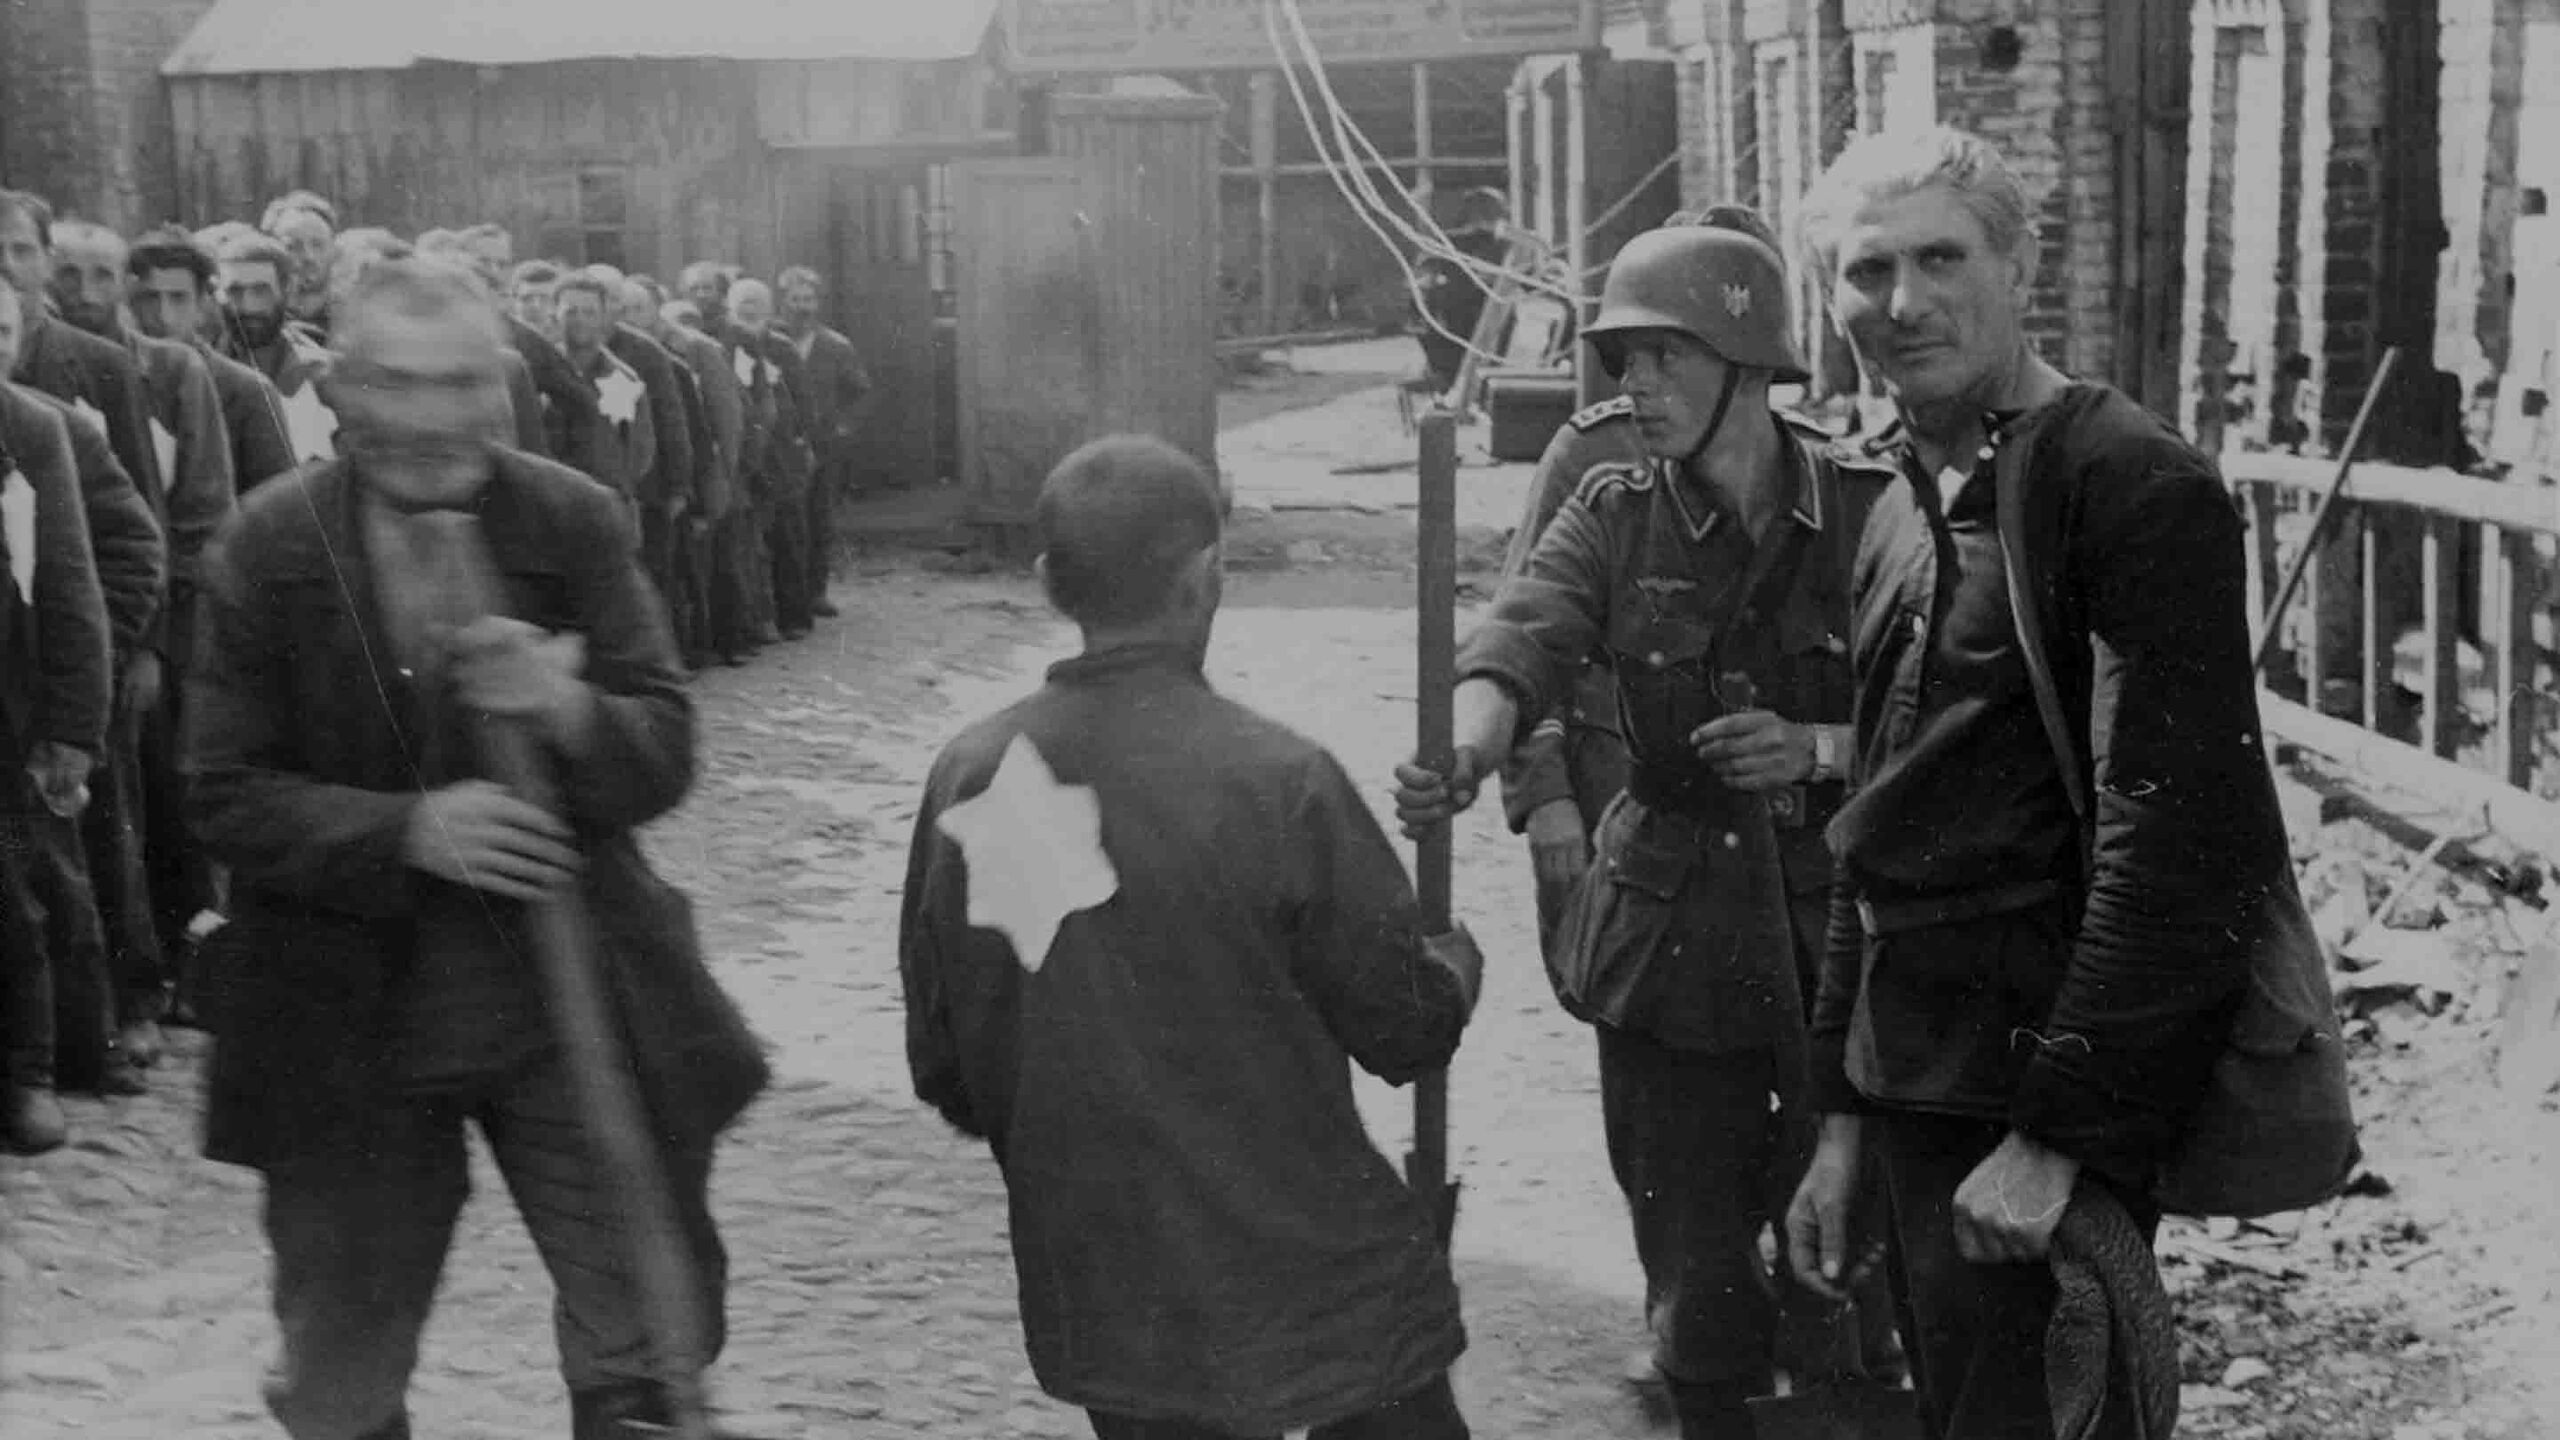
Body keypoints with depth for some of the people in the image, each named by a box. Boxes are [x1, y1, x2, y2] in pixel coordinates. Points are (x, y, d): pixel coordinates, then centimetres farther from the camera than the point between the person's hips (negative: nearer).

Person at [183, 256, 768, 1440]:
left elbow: (666, 753, -7)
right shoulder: (270, 547, -8)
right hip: (348, 1022, 0)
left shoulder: (575, 522, -7)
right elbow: (223, 793, -8)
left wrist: (569, 713, -29)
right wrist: (410, 831, -25)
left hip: (571, 1002, 0)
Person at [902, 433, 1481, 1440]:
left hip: (1099, 1306, 5)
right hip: (1311, 1287, -5)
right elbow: (1409, 1027, -9)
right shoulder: (1275, 782, -19)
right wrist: (1457, 963, 13)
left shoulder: (966, 781, -5)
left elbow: (942, 1063, 5)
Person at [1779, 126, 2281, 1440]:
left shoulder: (2134, 484, -13)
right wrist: (1844, 1117, 15)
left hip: (2047, 1093, -8)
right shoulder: (1905, 509, 14)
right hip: (1917, 1086, 8)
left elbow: (2178, 838, -20)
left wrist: (2060, 1131, -20)